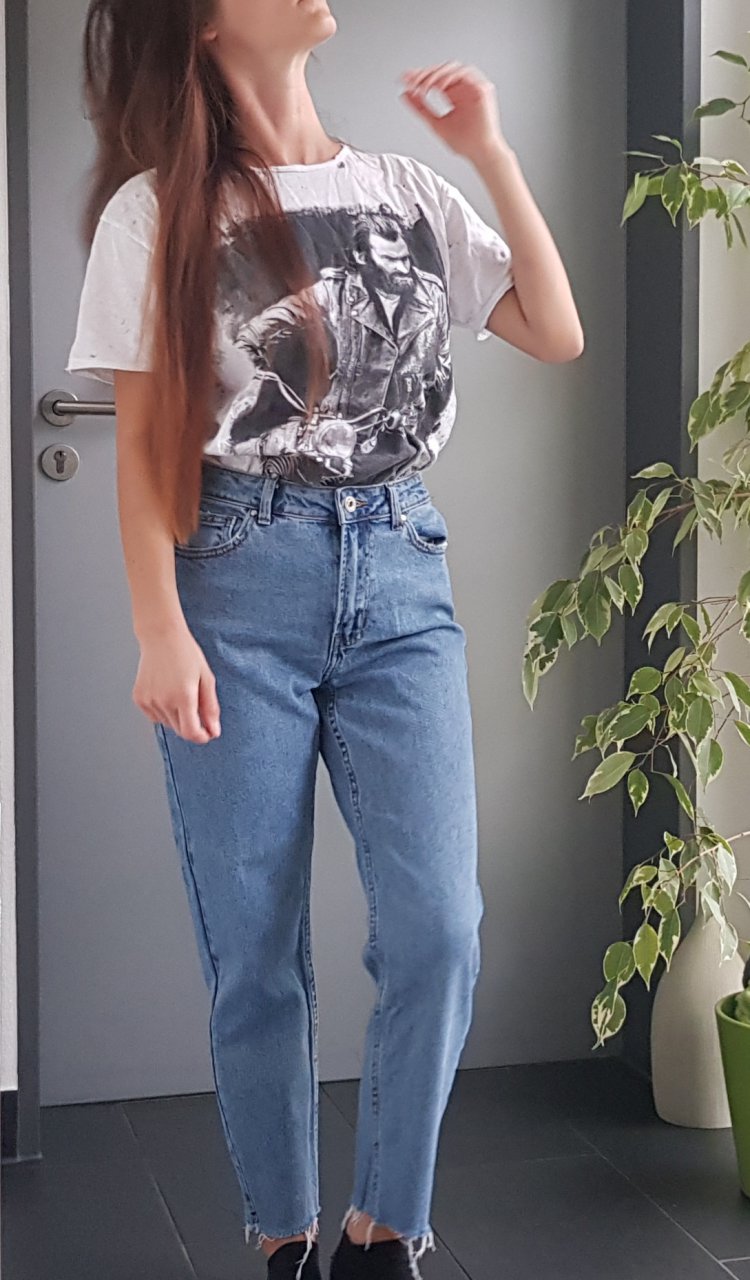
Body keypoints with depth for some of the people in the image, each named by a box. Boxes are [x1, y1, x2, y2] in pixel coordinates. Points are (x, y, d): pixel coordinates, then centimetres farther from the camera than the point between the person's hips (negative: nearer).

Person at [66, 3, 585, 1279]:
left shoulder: (407, 191, 12)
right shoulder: (157, 212, 3)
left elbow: (557, 334, 10)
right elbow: (144, 443, -1)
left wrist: (493, 154, 6)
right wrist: (159, 631, -10)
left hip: (401, 580, 3)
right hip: (239, 588, -2)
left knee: (437, 928, -8)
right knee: (254, 953, 1)